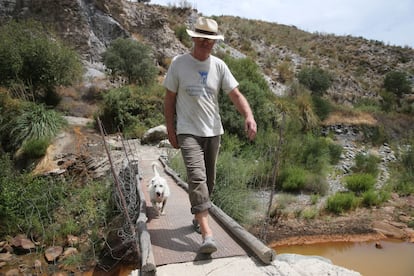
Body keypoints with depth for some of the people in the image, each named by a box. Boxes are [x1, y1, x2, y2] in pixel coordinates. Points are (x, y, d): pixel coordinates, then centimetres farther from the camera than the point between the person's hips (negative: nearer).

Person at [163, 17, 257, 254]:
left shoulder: (219, 65, 4)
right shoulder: (179, 63, -3)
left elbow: (236, 94, -2)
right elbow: (169, 99, 2)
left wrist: (249, 115, -21)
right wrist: (171, 131, 0)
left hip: (213, 132, 4)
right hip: (188, 132, -4)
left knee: (209, 180, 13)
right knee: (197, 176, -19)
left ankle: (198, 215, 37)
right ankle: (207, 234, -21)